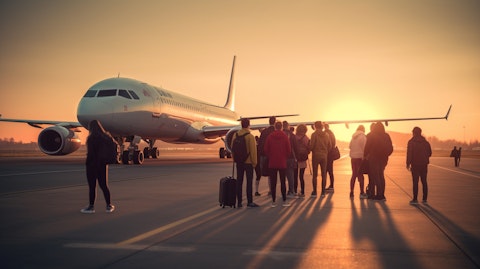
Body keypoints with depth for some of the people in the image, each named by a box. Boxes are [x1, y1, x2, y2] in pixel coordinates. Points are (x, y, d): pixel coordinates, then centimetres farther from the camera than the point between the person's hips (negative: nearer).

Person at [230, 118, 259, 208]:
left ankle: (239, 202, 11)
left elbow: (232, 148, 8)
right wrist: (254, 162, -6)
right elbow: (253, 150, -14)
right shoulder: (250, 136, -14)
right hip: (248, 162, -5)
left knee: (239, 181, 9)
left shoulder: (235, 135, 3)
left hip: (239, 161, 5)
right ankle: (249, 201, 2)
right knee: (249, 181, 1)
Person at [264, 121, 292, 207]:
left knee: (273, 182, 5)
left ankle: (273, 201, 6)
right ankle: (284, 201, 7)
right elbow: (289, 150, -4)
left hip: (272, 163, 0)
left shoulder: (270, 137, -4)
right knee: (282, 182, 6)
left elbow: (266, 149, -2)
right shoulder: (285, 137, -5)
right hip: (282, 163, 0)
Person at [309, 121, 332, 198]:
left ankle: (314, 192, 4)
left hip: (316, 155, -4)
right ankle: (323, 192, 10)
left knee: (314, 175, 3)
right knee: (324, 174, 9)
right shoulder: (326, 135, 3)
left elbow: (311, 146, -13)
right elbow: (330, 146, 5)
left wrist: (311, 150, 7)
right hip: (324, 156, 4)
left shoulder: (314, 134, -10)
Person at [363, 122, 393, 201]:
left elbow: (367, 148, -10)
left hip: (373, 159, -5)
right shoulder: (386, 136, 5)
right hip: (383, 159, 5)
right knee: (381, 176, 16)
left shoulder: (371, 136, -8)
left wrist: (365, 156, 3)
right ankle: (381, 195, 16)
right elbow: (390, 149, 6)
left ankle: (379, 195, -4)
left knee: (375, 177, 0)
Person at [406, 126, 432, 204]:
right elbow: (429, 153, 11)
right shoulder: (426, 142, 7)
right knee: (424, 181, 10)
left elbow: (409, 153, -13)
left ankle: (415, 199, -7)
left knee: (415, 182, -4)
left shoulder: (411, 142, -7)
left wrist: (408, 163, -10)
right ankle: (424, 198, 11)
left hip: (415, 164, -4)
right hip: (424, 164, 4)